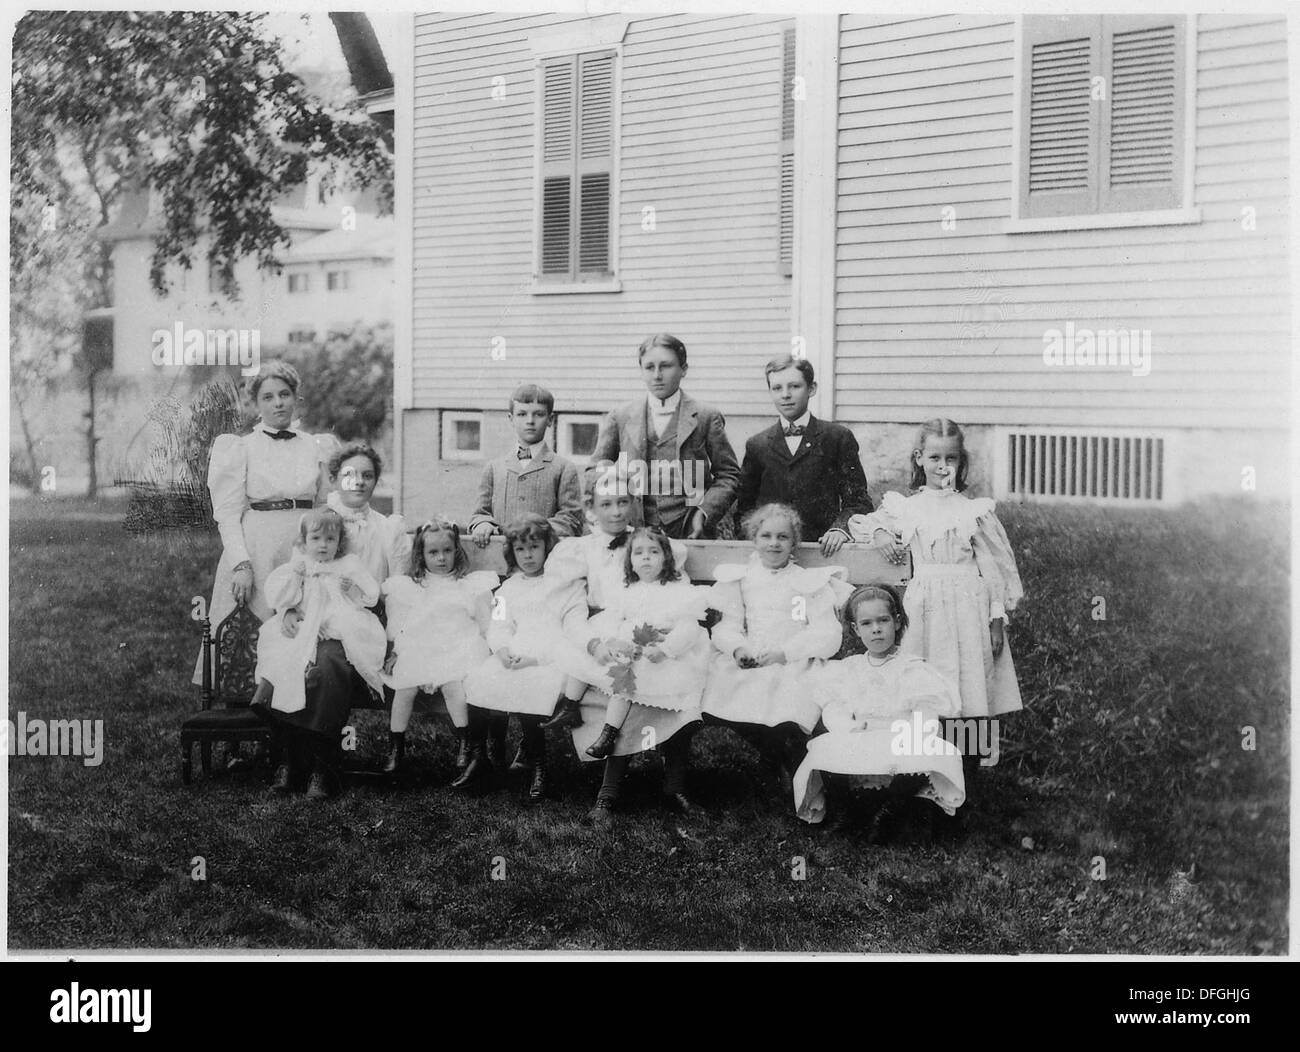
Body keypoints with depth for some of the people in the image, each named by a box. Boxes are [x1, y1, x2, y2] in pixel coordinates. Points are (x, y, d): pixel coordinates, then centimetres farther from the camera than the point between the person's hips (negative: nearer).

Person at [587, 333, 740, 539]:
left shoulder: (706, 417, 6)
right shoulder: (620, 418, 11)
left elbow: (728, 474, 8)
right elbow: (595, 471, 15)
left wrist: (704, 513, -6)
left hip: (689, 532, -1)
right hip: (634, 530, 1)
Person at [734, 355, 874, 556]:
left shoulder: (838, 438, 8)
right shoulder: (756, 445, 14)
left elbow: (858, 501, 6)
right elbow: (744, 505, 18)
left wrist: (840, 529, -13)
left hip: (821, 547, -1)